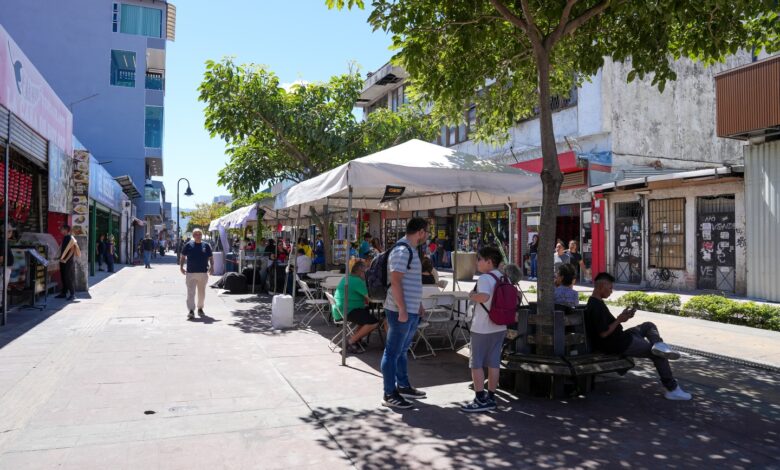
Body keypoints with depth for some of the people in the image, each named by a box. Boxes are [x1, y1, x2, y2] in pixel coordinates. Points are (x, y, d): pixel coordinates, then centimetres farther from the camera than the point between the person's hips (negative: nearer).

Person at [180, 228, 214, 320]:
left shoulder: (206, 246, 7)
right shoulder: (188, 245, 3)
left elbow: (210, 258, 10)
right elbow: (183, 257, 9)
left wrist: (212, 266, -6)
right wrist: (181, 266, -1)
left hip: (203, 273, 2)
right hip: (190, 273, -2)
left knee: (202, 293, 13)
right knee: (190, 293, -10)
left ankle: (200, 308, 30)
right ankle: (191, 311, -12)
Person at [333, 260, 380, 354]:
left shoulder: (347, 278, 16)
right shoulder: (357, 281, -15)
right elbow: (369, 297, -17)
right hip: (346, 312, -11)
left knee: (369, 313, 23)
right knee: (374, 322, -19)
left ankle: (356, 339, 13)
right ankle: (350, 342, -11)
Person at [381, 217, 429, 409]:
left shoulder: (411, 250, 15)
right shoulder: (402, 251, -17)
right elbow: (395, 282, -23)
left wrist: (419, 305, 25)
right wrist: (402, 310, -24)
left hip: (411, 310, 10)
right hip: (401, 311, -10)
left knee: (402, 350, 19)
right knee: (393, 352, -1)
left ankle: (403, 386, 32)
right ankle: (390, 395, 6)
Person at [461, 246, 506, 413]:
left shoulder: (485, 278, -17)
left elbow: (484, 296, -34)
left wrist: (472, 296, -17)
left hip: (482, 329, -8)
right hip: (500, 327, 8)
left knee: (476, 363, 3)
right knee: (494, 363, 12)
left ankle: (480, 400, 4)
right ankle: (491, 398, 19)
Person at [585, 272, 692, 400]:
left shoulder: (594, 303, 8)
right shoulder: (597, 307, -24)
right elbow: (603, 333, -25)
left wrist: (621, 318, 2)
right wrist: (619, 320, -16)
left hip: (619, 338, 10)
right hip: (617, 345, -10)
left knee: (648, 326, 23)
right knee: (659, 355, 2)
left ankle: (658, 345, -4)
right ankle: (672, 389, 9)